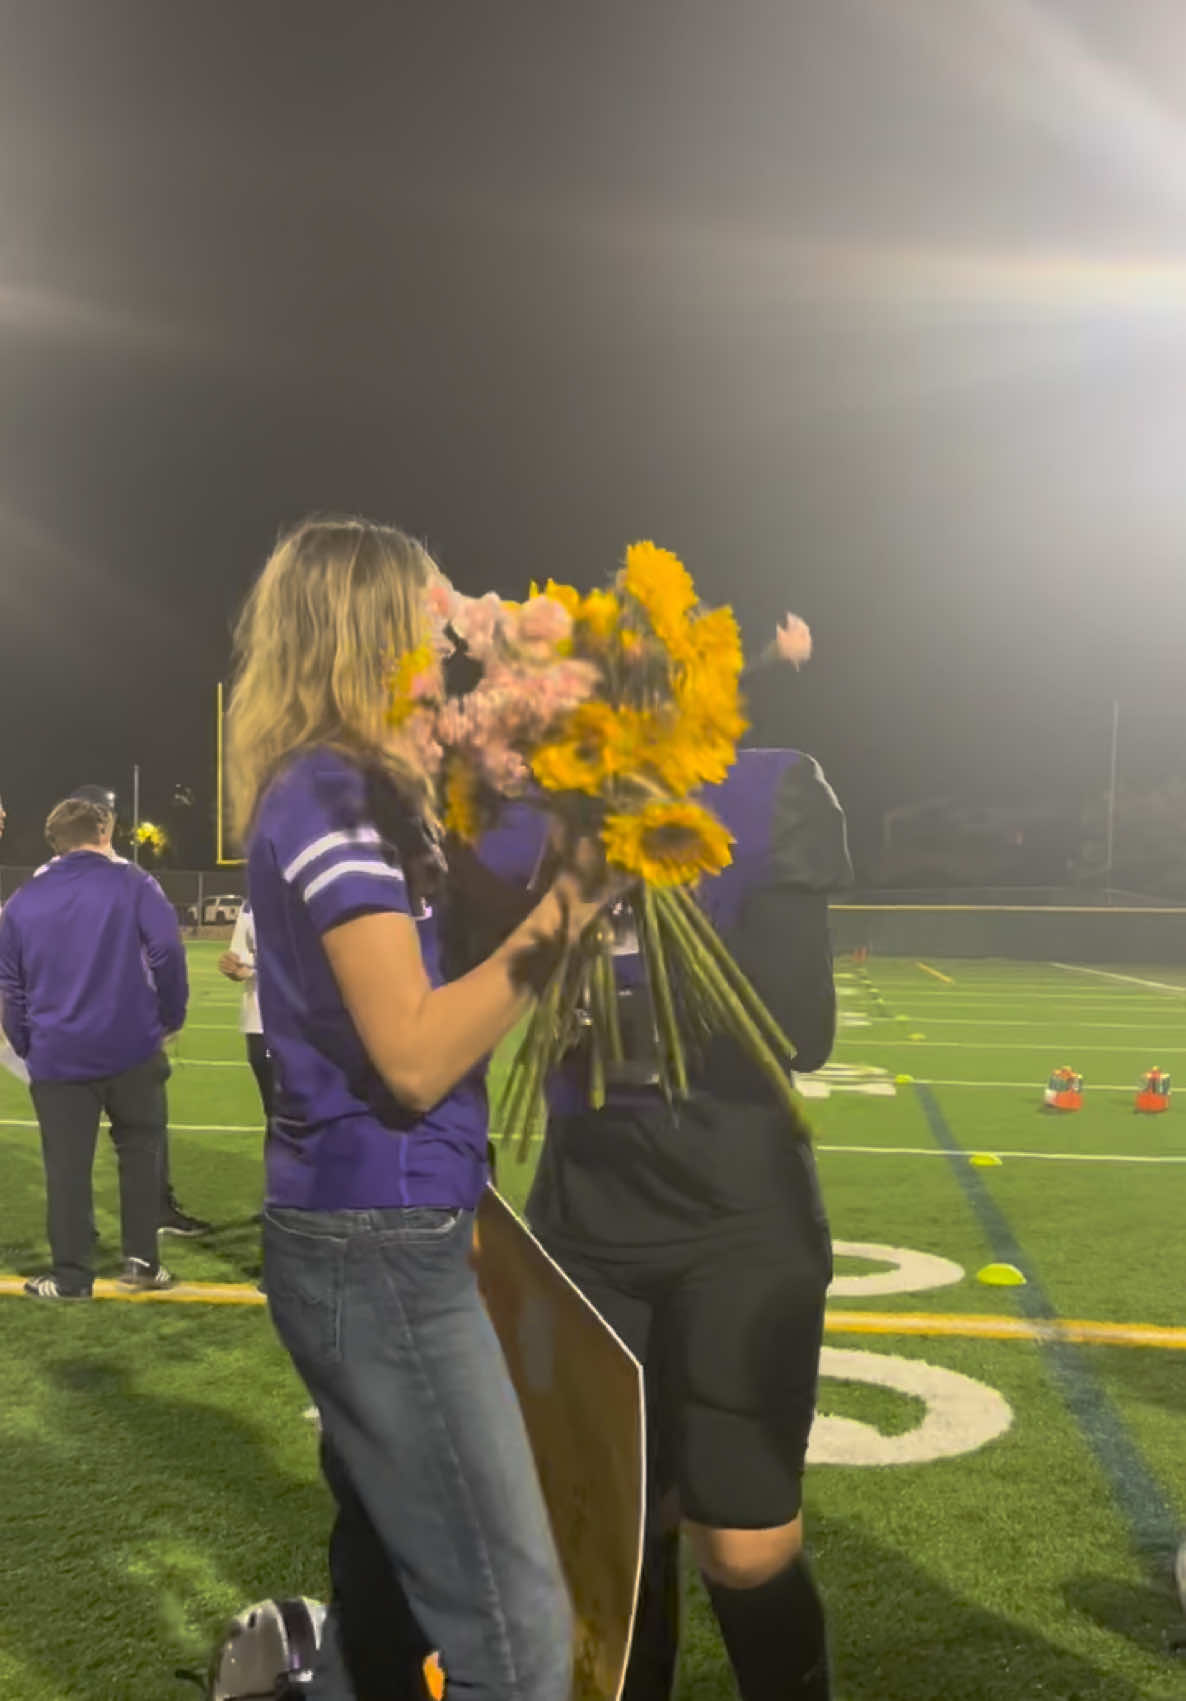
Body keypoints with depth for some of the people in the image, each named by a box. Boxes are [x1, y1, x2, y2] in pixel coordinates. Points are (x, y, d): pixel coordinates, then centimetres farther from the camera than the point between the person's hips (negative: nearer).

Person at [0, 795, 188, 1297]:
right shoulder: (132, 884, -2)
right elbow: (166, 950, -12)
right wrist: (170, 1017, 0)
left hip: (57, 1055, 2)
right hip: (131, 1046, -2)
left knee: (66, 1166, 8)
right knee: (139, 1150, 14)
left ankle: (71, 1277, 14)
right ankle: (141, 1259, 15)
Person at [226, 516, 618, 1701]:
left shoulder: (324, 791, 14)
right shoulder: (335, 796, -16)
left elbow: (414, 984, 15)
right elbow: (414, 1056, -22)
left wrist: (552, 891, 7)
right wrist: (559, 914, -19)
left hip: (366, 1234, 10)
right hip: (382, 1246, -10)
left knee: (384, 1590, 20)